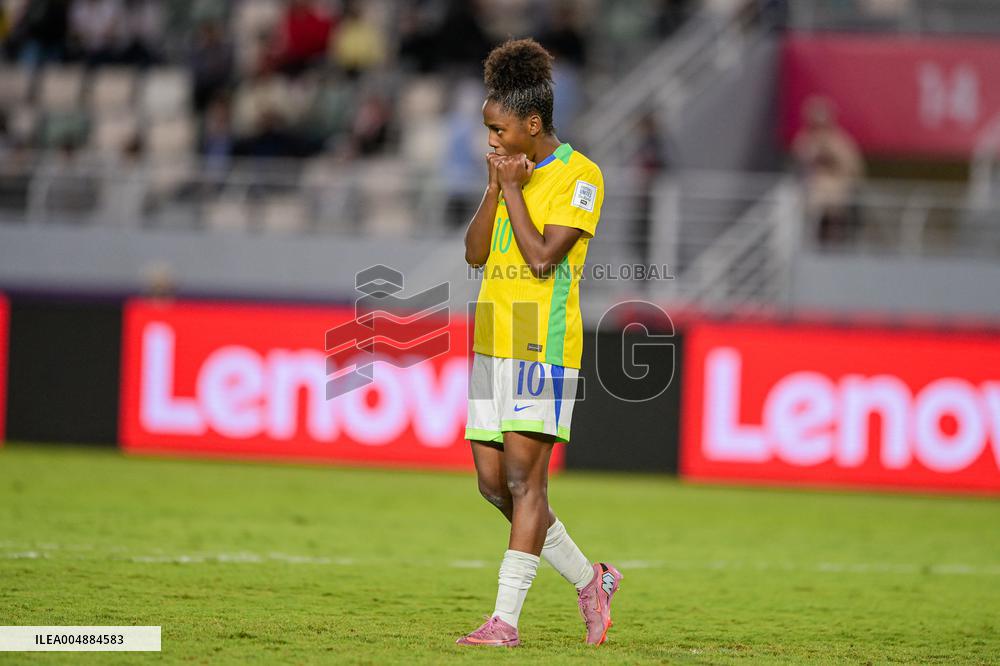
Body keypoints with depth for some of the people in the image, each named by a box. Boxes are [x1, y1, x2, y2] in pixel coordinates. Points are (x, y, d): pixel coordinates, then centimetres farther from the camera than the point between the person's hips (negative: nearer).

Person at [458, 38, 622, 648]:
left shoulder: (580, 177, -7)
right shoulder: (513, 170, 17)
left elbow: (543, 258, -16)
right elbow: (474, 253, 11)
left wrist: (514, 189, -10)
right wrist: (496, 187, -1)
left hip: (544, 346, -8)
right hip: (493, 342, 8)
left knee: (523, 477, -12)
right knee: (493, 481, 5)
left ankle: (506, 619, -13)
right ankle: (589, 579, 20)